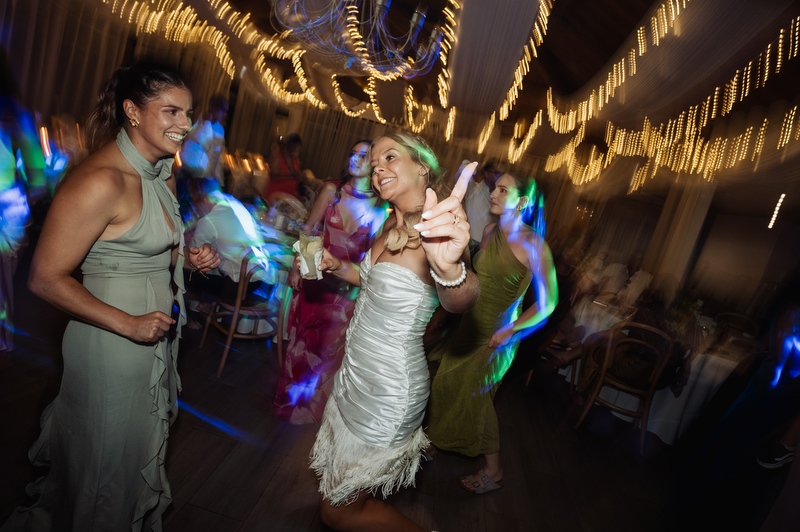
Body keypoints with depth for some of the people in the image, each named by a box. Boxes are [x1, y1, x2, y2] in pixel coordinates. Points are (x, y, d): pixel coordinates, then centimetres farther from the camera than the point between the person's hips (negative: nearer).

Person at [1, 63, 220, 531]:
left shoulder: (162, 173, 5)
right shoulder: (100, 180, -22)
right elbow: (46, 278, -20)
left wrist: (188, 258, -1)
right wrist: (128, 324, -21)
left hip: (158, 332, 8)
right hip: (113, 340, -8)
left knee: (141, 447, 27)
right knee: (109, 461, 15)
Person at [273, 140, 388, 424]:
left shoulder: (380, 206, -6)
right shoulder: (332, 190, -3)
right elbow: (309, 229, 1)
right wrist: (296, 267, -1)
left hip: (345, 285, -1)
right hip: (314, 275, 1)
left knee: (330, 345, 11)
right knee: (301, 336, 14)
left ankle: (312, 405, 37)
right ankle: (292, 397, 39)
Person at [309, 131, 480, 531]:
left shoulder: (438, 231, -24)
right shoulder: (394, 223, 1)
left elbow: (460, 300, -44)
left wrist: (450, 267, -66)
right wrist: (338, 268, 1)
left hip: (387, 391, -8)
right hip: (358, 374, 8)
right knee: (335, 482, 28)